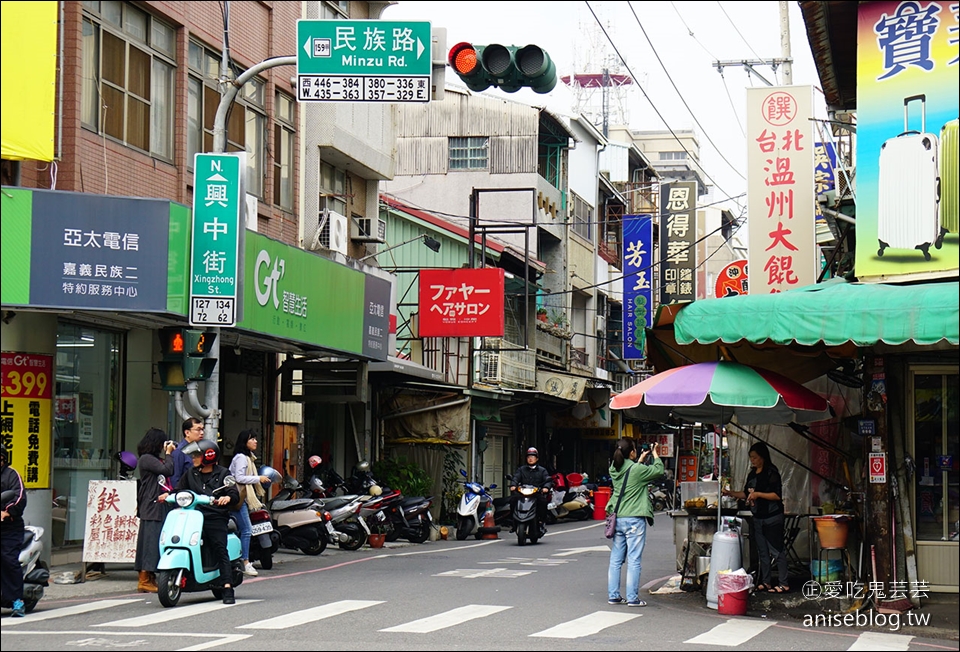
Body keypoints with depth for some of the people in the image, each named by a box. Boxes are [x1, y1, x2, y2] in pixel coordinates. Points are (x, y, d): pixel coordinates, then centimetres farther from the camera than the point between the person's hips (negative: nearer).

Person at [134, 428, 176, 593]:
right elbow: (167, 470, -18)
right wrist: (168, 454, -5)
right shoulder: (146, 459, -9)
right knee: (151, 541, -10)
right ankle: (144, 581, -9)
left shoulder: (156, 459, 21)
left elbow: (173, 474, 17)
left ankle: (150, 579, 10)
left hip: (161, 506, 10)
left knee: (154, 541, 8)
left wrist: (169, 454, 13)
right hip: (152, 506, -10)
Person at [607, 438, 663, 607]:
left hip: (618, 518, 7)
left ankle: (613, 595, 14)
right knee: (634, 560, -3)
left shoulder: (615, 469, 5)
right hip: (634, 519, -6)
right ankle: (633, 598, -2)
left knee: (616, 559, 11)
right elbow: (659, 471, -1)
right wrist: (655, 455, 14)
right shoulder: (637, 470, -14)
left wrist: (641, 460, 28)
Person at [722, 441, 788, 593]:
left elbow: (777, 495, -18)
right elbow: (746, 494, 22)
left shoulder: (771, 473, -12)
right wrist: (730, 493, 10)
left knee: (776, 550, -6)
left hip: (772, 518, -8)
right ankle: (765, 582, 17)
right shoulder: (753, 474, 13)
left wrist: (758, 494, -21)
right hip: (758, 518, 8)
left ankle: (783, 584, -3)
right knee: (763, 552, 11)